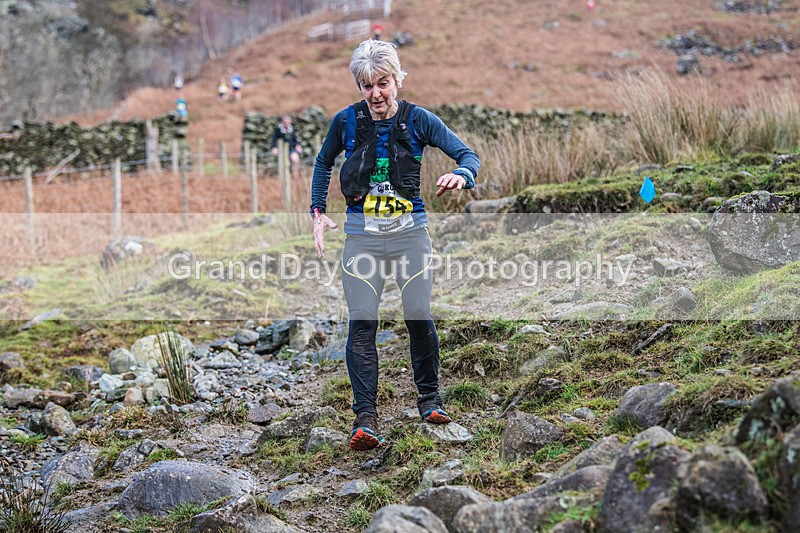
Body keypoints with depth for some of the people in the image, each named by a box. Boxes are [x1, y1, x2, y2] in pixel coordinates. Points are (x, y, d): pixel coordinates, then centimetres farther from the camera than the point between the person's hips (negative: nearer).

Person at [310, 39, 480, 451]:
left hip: (409, 230, -1)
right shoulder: (346, 121, 0)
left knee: (419, 316, -6)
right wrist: (318, 212, 10)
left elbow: (468, 154, -4)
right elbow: (323, 162, 18)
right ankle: (365, 417, -6)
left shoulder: (418, 120, -4)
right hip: (362, 235, 1)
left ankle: (429, 398, 18)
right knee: (362, 322, -8)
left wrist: (461, 175, -27)